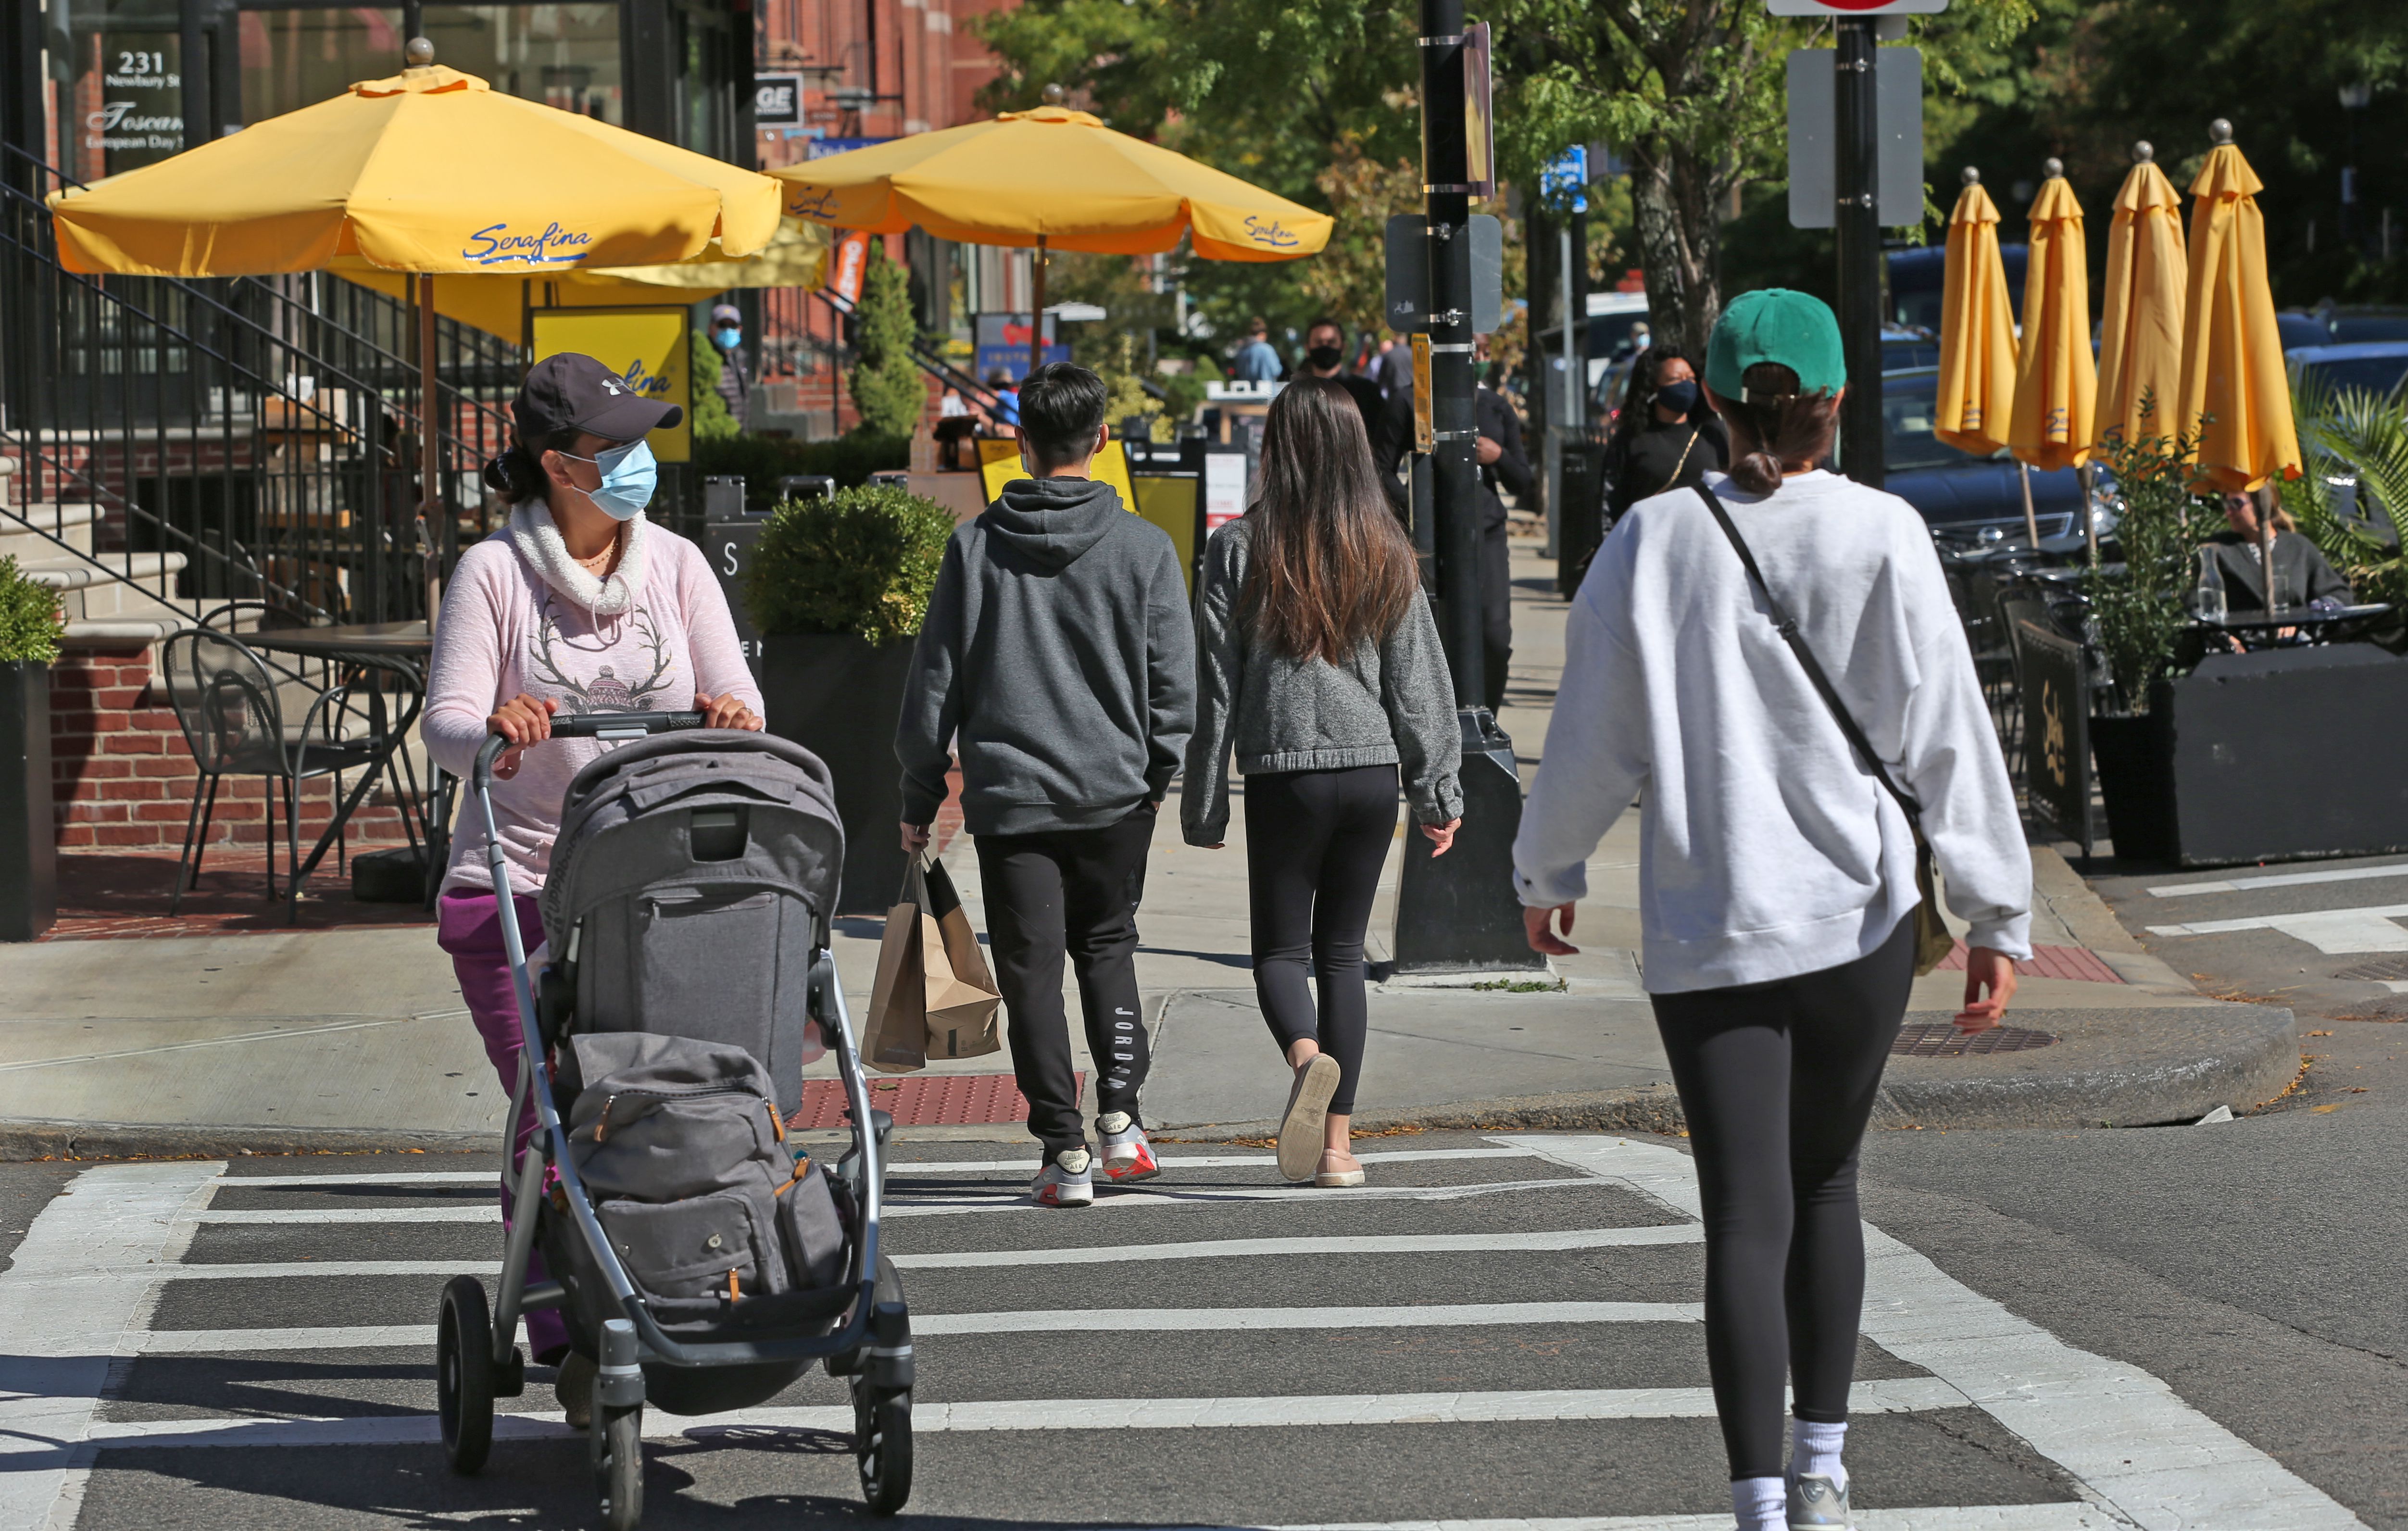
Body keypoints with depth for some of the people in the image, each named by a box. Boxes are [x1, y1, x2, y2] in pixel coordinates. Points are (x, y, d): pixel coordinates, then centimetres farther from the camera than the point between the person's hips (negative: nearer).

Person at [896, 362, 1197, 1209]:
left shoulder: (976, 546, -2)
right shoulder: (1144, 548, -3)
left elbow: (936, 678, 1)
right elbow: (1174, 679, 0)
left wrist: (920, 796, 9)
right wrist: (1158, 774, 16)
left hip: (1009, 792, -1)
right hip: (1115, 791, 1)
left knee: (1032, 970, 4)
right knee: (1107, 946, 20)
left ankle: (1066, 1149, 0)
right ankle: (1120, 1114, 8)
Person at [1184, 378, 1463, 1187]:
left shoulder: (1239, 549, -5)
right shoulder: (1386, 554, 3)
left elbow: (1215, 684, -3)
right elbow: (1419, 680, 7)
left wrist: (1204, 804, 3)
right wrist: (1438, 790, 13)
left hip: (1284, 775, -3)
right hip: (1373, 770, 3)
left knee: (1280, 948, 7)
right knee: (1342, 951, 12)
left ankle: (1308, 1055, -26)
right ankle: (1336, 1142, 8)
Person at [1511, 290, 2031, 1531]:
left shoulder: (1653, 542, -2)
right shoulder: (1880, 536, -5)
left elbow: (1594, 736, 4)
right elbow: (1944, 732, -5)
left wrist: (1546, 873, 20)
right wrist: (1996, 914, 0)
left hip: (1705, 927, 0)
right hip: (1860, 915, 0)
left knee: (1746, 1214, -2)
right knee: (1825, 1188, 19)